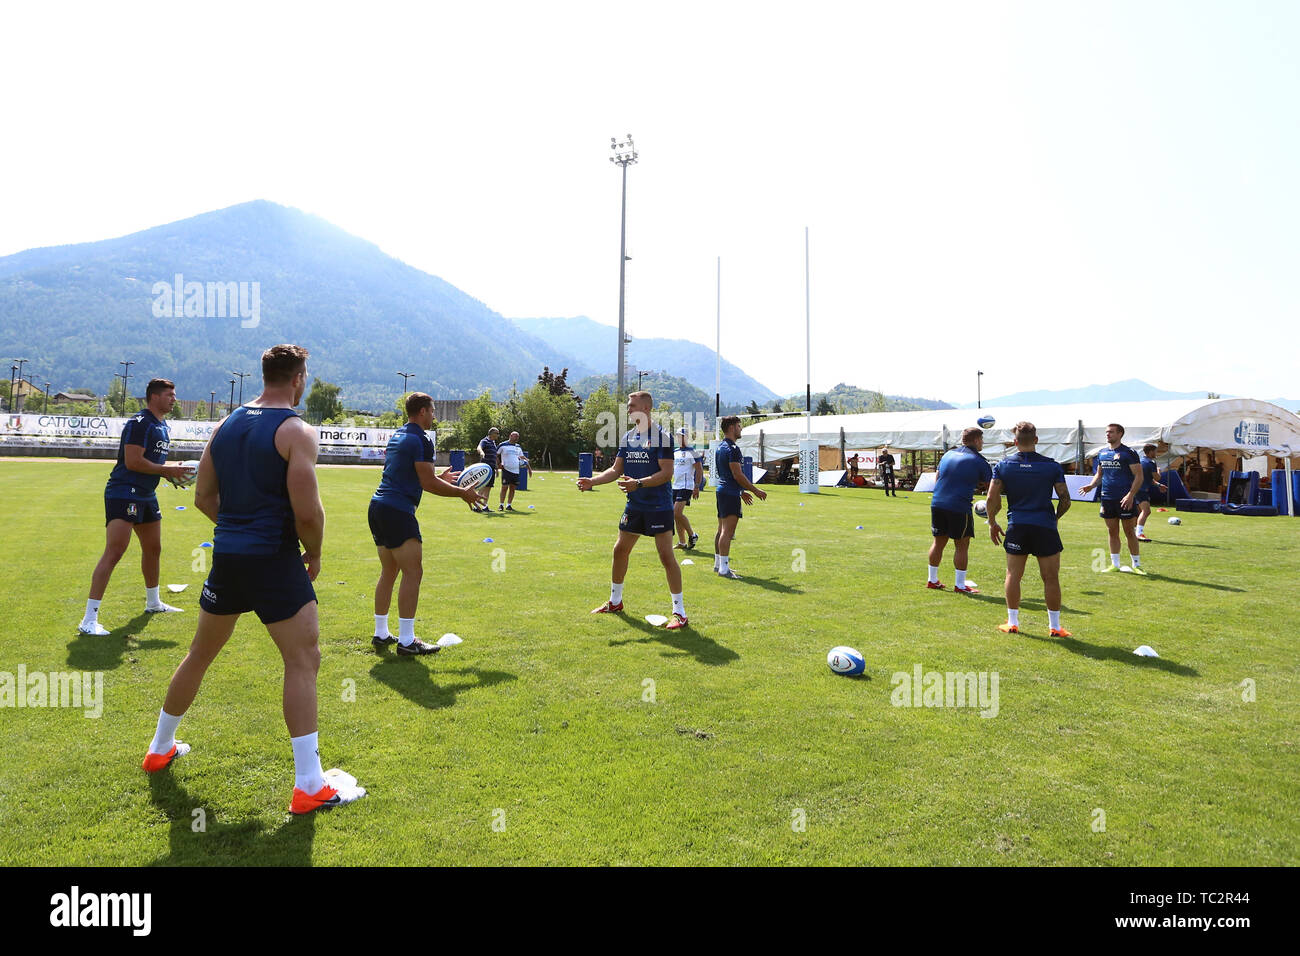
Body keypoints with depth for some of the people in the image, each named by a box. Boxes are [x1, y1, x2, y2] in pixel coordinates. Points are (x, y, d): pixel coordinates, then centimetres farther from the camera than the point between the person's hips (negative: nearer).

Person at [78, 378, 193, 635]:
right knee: (114, 552, -15)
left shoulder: (163, 426, 15)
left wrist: (172, 473, 7)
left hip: (146, 496, 10)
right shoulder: (139, 423, -15)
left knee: (153, 549, 20)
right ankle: (89, 619, -12)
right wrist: (167, 470, -16)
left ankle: (153, 603, 39)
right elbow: (132, 461, -22)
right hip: (123, 494, -10)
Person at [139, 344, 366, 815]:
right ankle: (309, 785, -1)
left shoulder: (227, 424, 9)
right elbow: (307, 513, -19)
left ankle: (160, 749, 42)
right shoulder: (296, 431, -13)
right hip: (274, 560, -7)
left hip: (226, 555, 7)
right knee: (303, 660, -2)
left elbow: (203, 498, 13)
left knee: (201, 653, 24)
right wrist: (313, 554, -2)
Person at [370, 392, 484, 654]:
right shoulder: (420, 440, -10)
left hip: (378, 506, 10)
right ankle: (406, 641, -4)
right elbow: (428, 483, -13)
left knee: (389, 572, 17)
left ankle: (381, 633, 24)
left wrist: (440, 478, 30)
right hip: (398, 511, -10)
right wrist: (462, 493, -3)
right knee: (413, 573, -5)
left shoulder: (397, 436, 19)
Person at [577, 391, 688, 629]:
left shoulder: (662, 437, -12)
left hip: (659, 507, -7)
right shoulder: (628, 437, 10)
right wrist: (592, 481, -1)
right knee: (620, 550, 13)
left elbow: (667, 473, -18)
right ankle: (615, 602, 31)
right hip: (634, 505, 7)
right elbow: (616, 470, 12)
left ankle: (679, 612, 0)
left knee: (666, 555, -9)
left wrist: (639, 483, -29)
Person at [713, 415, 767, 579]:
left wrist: (742, 492, 28)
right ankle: (724, 568, -11)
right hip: (730, 494, -10)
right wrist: (756, 490, -9)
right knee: (728, 531, -10)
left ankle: (718, 563, 22)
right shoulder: (732, 448, -15)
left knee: (721, 530, 15)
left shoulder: (720, 448, 17)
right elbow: (737, 475, -18)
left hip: (721, 490, 10)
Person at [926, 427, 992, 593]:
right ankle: (960, 584, 9)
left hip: (937, 504, 6)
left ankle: (932, 580, 23)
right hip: (959, 507, -6)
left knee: (938, 542, 15)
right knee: (962, 545, 4)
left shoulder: (948, 454, 13)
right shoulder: (978, 461, -3)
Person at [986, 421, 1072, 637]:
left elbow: (992, 498, -3)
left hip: (1016, 526, 1)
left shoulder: (1003, 465, 0)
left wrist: (992, 523, 9)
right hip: (1045, 526, -1)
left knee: (1013, 575, 11)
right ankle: (1054, 626, 13)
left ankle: (1012, 622, 16)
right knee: (1051, 578, 7)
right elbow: (1065, 499, -1)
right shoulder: (1052, 466, -2)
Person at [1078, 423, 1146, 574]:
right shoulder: (1102, 453, 12)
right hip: (1107, 498, 6)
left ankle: (1136, 565, 10)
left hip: (1125, 499, -6)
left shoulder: (1129, 453, -6)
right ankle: (1115, 564, 17)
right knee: (1112, 532, 10)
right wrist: (1091, 485, 2)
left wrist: (1131, 495, -19)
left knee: (1129, 532, 1)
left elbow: (1139, 476, -9)